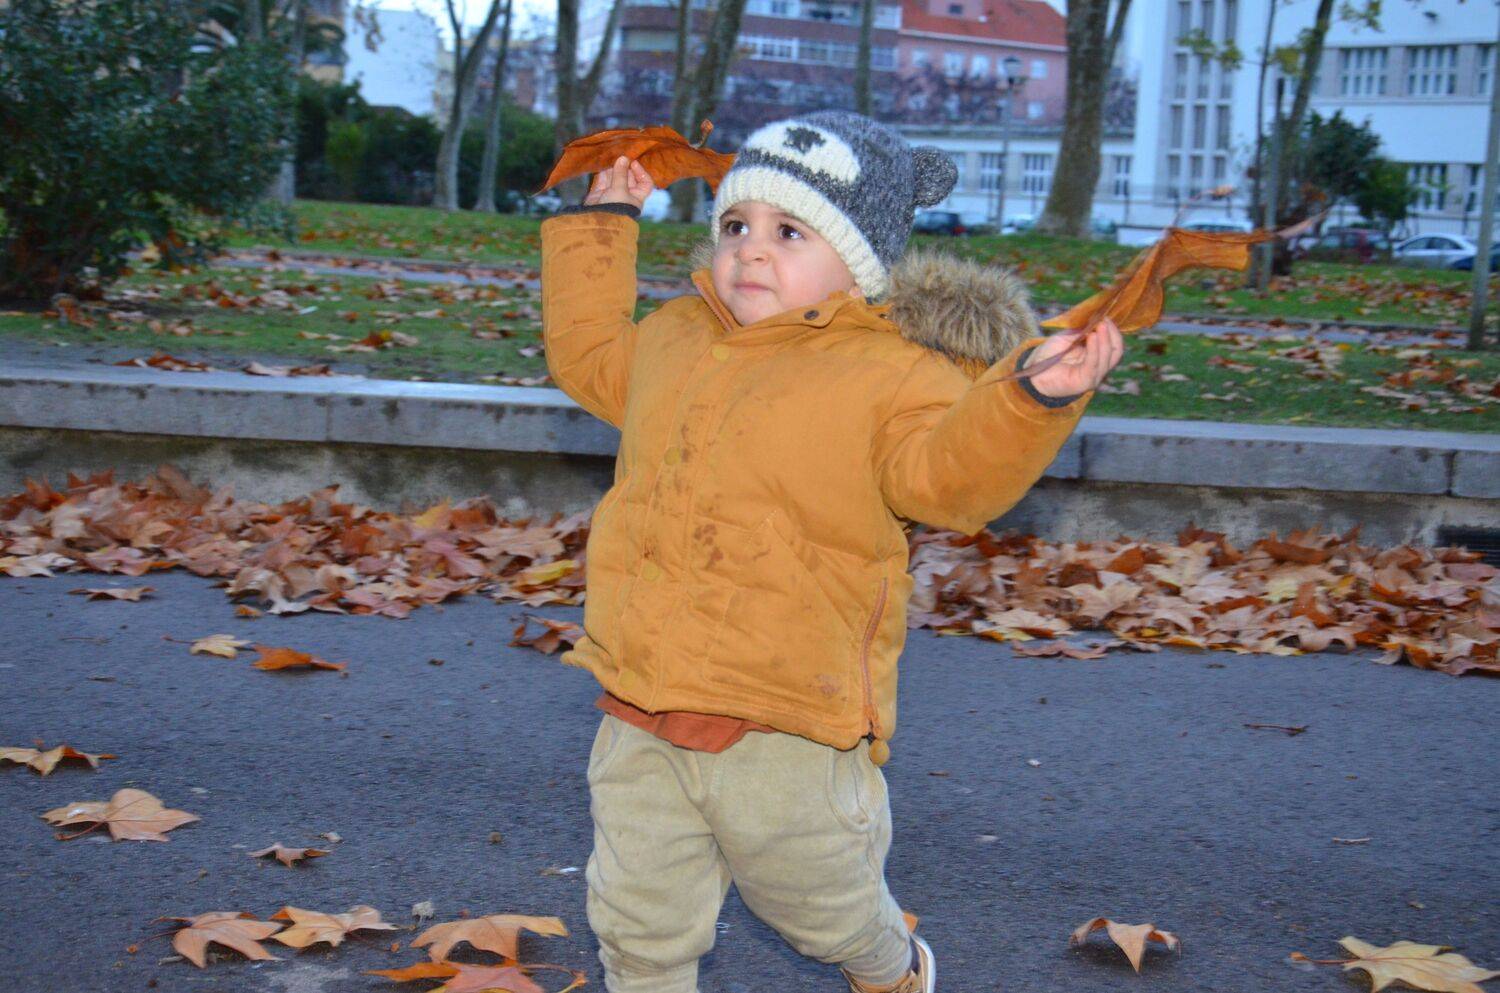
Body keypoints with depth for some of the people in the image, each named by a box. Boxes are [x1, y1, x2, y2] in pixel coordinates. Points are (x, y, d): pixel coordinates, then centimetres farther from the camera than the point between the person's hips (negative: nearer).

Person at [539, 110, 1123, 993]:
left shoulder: (892, 374, -12)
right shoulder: (675, 339, 9)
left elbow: (946, 469, -28)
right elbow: (589, 356, 28)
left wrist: (1033, 400, -45)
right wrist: (600, 228, 28)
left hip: (789, 738, -4)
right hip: (643, 723, 5)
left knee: (828, 913, 19)